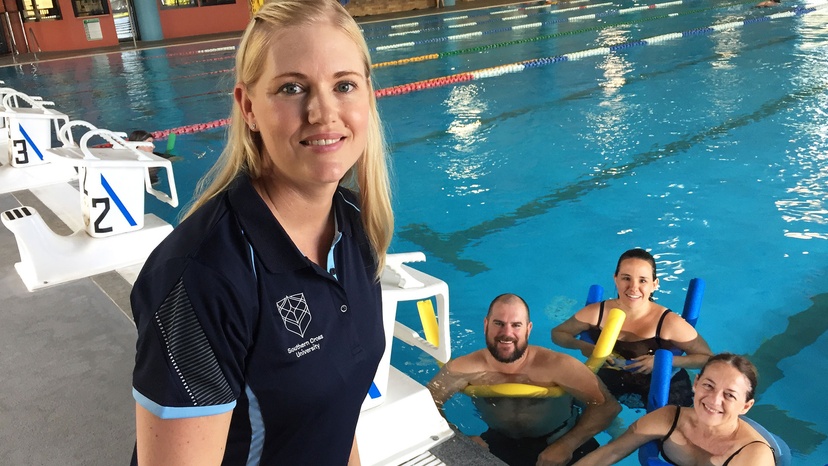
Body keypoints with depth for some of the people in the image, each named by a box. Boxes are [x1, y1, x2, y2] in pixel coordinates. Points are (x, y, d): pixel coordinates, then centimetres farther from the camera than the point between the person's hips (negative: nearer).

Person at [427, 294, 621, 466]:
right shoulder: (465, 368, -21)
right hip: (500, 444, 1)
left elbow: (607, 405, -24)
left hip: (559, 442, -1)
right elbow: (428, 402, -11)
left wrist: (567, 445, -34)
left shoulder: (556, 366, -27)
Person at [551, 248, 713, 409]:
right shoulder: (595, 313, -13)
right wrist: (583, 346, -19)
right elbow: (557, 333, 1)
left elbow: (707, 358, -10)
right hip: (606, 387, 3)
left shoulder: (668, 323, -20)